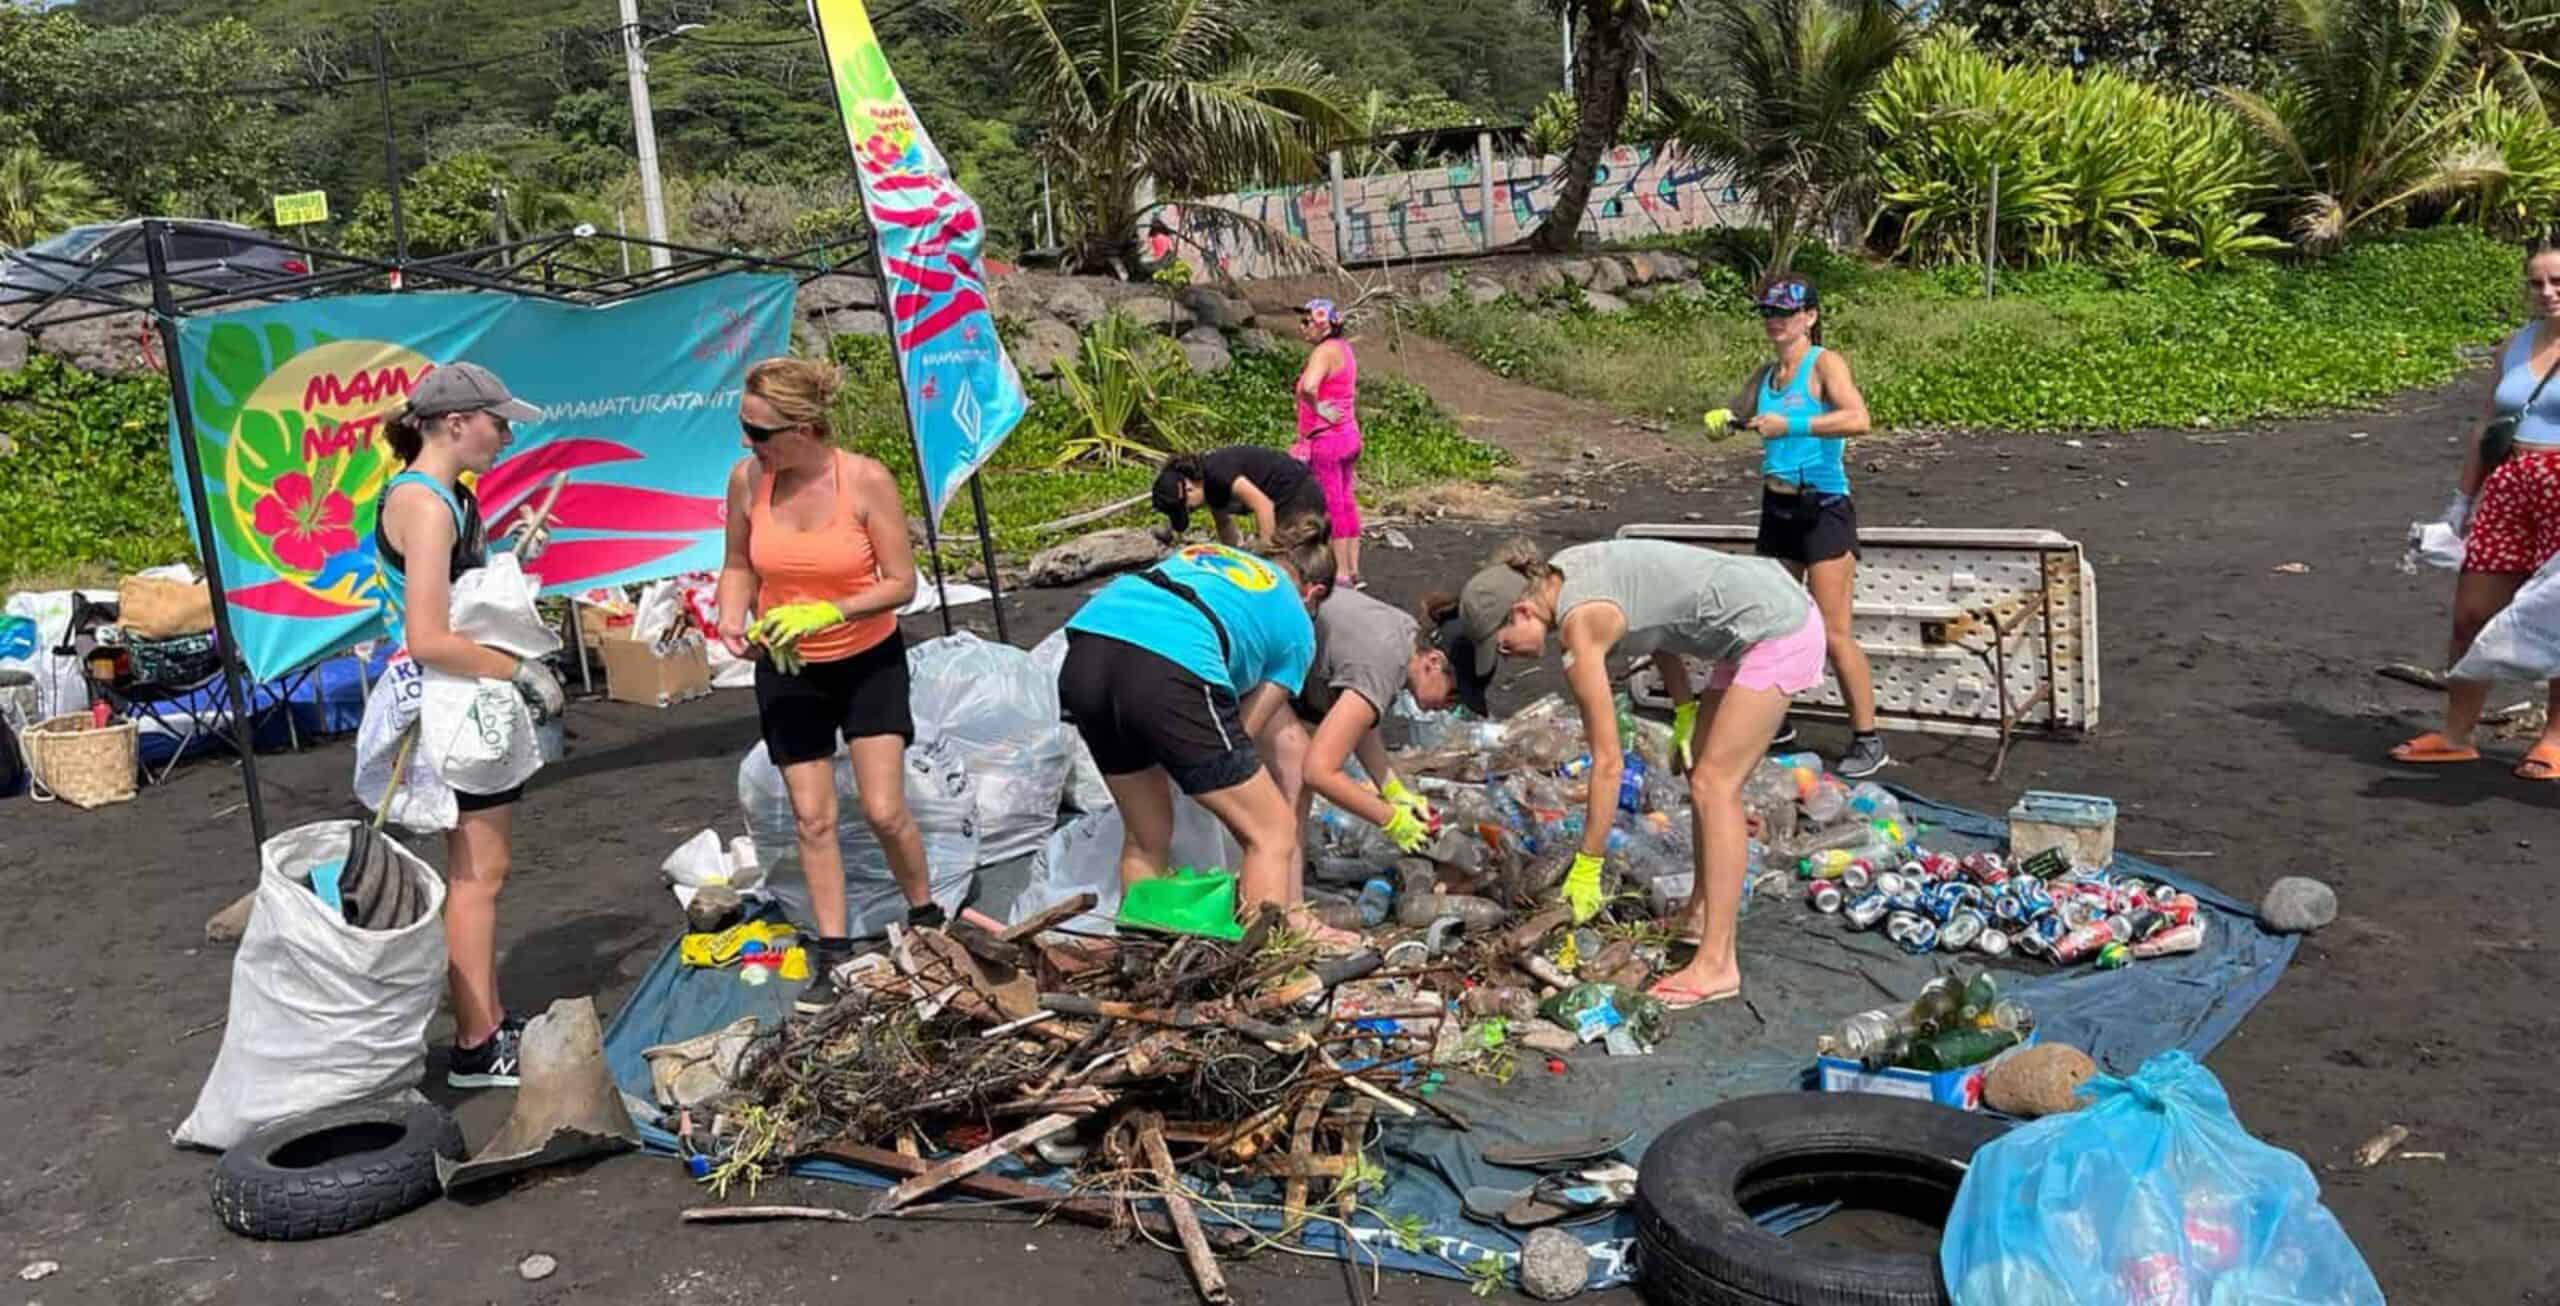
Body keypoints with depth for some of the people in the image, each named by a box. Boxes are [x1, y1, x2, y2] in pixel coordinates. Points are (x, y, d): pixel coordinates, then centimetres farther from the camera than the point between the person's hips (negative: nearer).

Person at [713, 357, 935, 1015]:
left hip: (869, 660, -3)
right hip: (787, 669, 3)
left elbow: (901, 582, -16)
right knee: (812, 818, 5)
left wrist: (822, 612, -28)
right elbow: (739, 565, 5)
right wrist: (732, 619, -14)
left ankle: (927, 923, 21)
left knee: (884, 811, -6)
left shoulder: (866, 480, -21)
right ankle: (834, 956, 18)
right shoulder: (746, 479, -11)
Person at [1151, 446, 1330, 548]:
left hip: (1299, 496, -10)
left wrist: (1266, 548, -24)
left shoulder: (1216, 472, -23)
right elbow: (1224, 524, 15)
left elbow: (1263, 504, -28)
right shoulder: (1209, 485, 6)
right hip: (1285, 502, 10)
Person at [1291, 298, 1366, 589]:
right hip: (1348, 434, 10)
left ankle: (1341, 573, 3)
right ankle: (1353, 569, 22)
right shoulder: (1344, 348, 12)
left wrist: (1318, 408, -19)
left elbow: (1308, 387, -36)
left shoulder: (1324, 352, -18)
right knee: (1346, 502, 15)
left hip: (1326, 438, -10)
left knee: (1331, 506, -2)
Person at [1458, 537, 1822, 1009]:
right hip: (1772, 604, 10)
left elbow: (1608, 762, -18)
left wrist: (1586, 870, -12)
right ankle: (1701, 915, 27)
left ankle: (1717, 964, -7)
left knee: (1714, 786, -8)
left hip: (1778, 630, -10)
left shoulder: (1580, 627, -22)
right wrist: (1684, 711, 10)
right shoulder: (1561, 570, 2)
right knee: (1701, 771, 17)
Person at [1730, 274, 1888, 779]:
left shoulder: (1825, 363, -11)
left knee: (1833, 633, -7)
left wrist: (1790, 425, -32)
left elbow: (1857, 418, -28)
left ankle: (1868, 740, 3)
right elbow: (1739, 417, 24)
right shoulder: (1766, 373, 9)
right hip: (1777, 508, 7)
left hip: (1824, 509, -7)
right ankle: (1774, 722, 30)